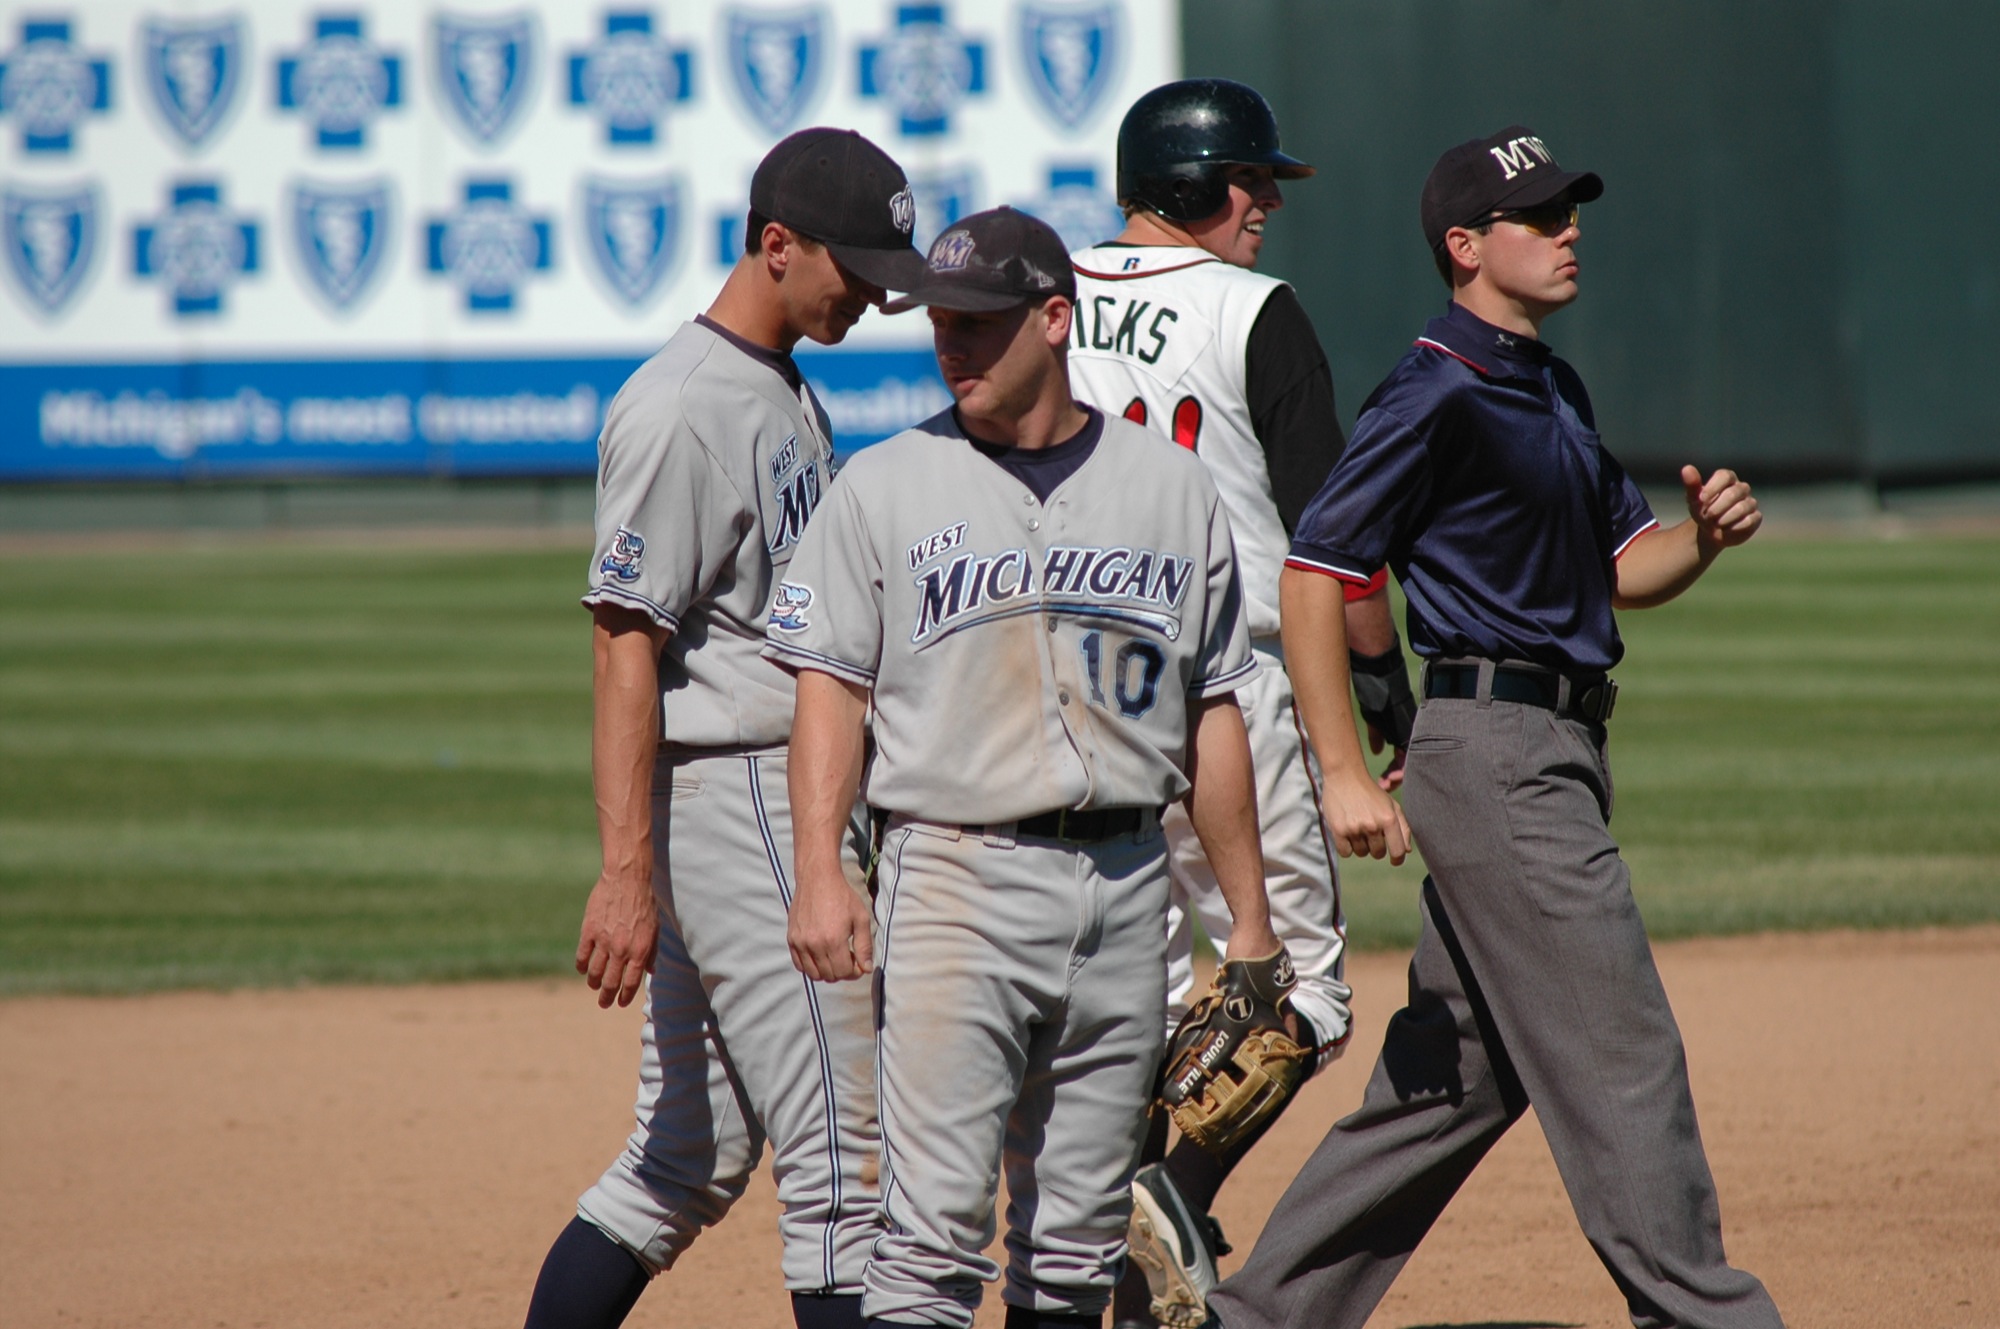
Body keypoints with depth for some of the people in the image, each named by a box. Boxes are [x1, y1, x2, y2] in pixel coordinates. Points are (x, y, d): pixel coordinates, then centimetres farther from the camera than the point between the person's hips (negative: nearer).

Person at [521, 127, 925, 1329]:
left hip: (789, 800, 10)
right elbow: (626, 645, -19)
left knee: (692, 1164, 11)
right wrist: (629, 874, -25)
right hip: (730, 802, -10)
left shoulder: (791, 396, 17)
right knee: (841, 1153, -9)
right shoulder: (681, 410, -14)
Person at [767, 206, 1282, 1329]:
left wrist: (1250, 919, 11)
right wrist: (820, 875, -13)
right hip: (957, 876, -3)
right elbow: (831, 685, -1)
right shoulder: (885, 487, 3)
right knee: (938, 1216, -11)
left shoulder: (1172, 487, 9)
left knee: (1083, 1233, 8)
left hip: (1126, 887, 3)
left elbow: (1211, 713, 12)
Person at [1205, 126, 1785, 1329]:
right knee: (1617, 1052, -10)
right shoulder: (1440, 396, -11)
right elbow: (1315, 572, -14)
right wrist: (1345, 773, -19)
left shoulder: (1553, 390, 17)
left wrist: (1705, 536, 1)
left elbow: (1623, 565, 23)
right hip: (1494, 747, -10)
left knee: (1467, 1071, 12)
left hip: (1558, 758, 10)